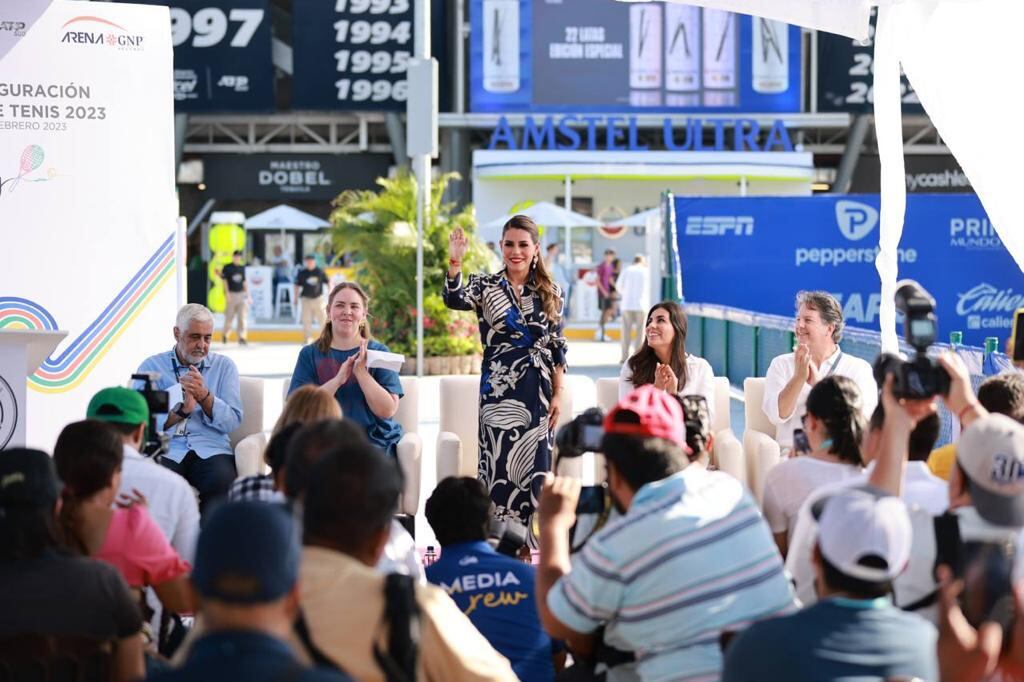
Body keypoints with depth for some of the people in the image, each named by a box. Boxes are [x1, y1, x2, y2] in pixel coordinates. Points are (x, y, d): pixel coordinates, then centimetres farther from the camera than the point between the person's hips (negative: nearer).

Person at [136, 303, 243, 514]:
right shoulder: (151, 367, 11)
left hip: (211, 450, 1)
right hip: (167, 451, -1)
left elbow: (232, 422, 3)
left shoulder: (224, 366, 14)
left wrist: (204, 395, -10)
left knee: (223, 481, -33)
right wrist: (181, 410, -13)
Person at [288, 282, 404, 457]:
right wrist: (338, 380, -15)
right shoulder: (309, 354, 9)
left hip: (373, 440, 0)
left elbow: (388, 410, -3)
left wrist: (361, 372, -12)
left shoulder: (378, 352, 8)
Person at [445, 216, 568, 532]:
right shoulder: (485, 285, 3)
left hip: (538, 392, 2)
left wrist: (558, 395, 2)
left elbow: (558, 348, 8)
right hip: (499, 390, -2)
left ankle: (534, 544, 11)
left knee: (535, 467, 3)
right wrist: (455, 263, -35)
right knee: (501, 465, -3)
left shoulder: (551, 292, 8)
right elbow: (455, 300, -19)